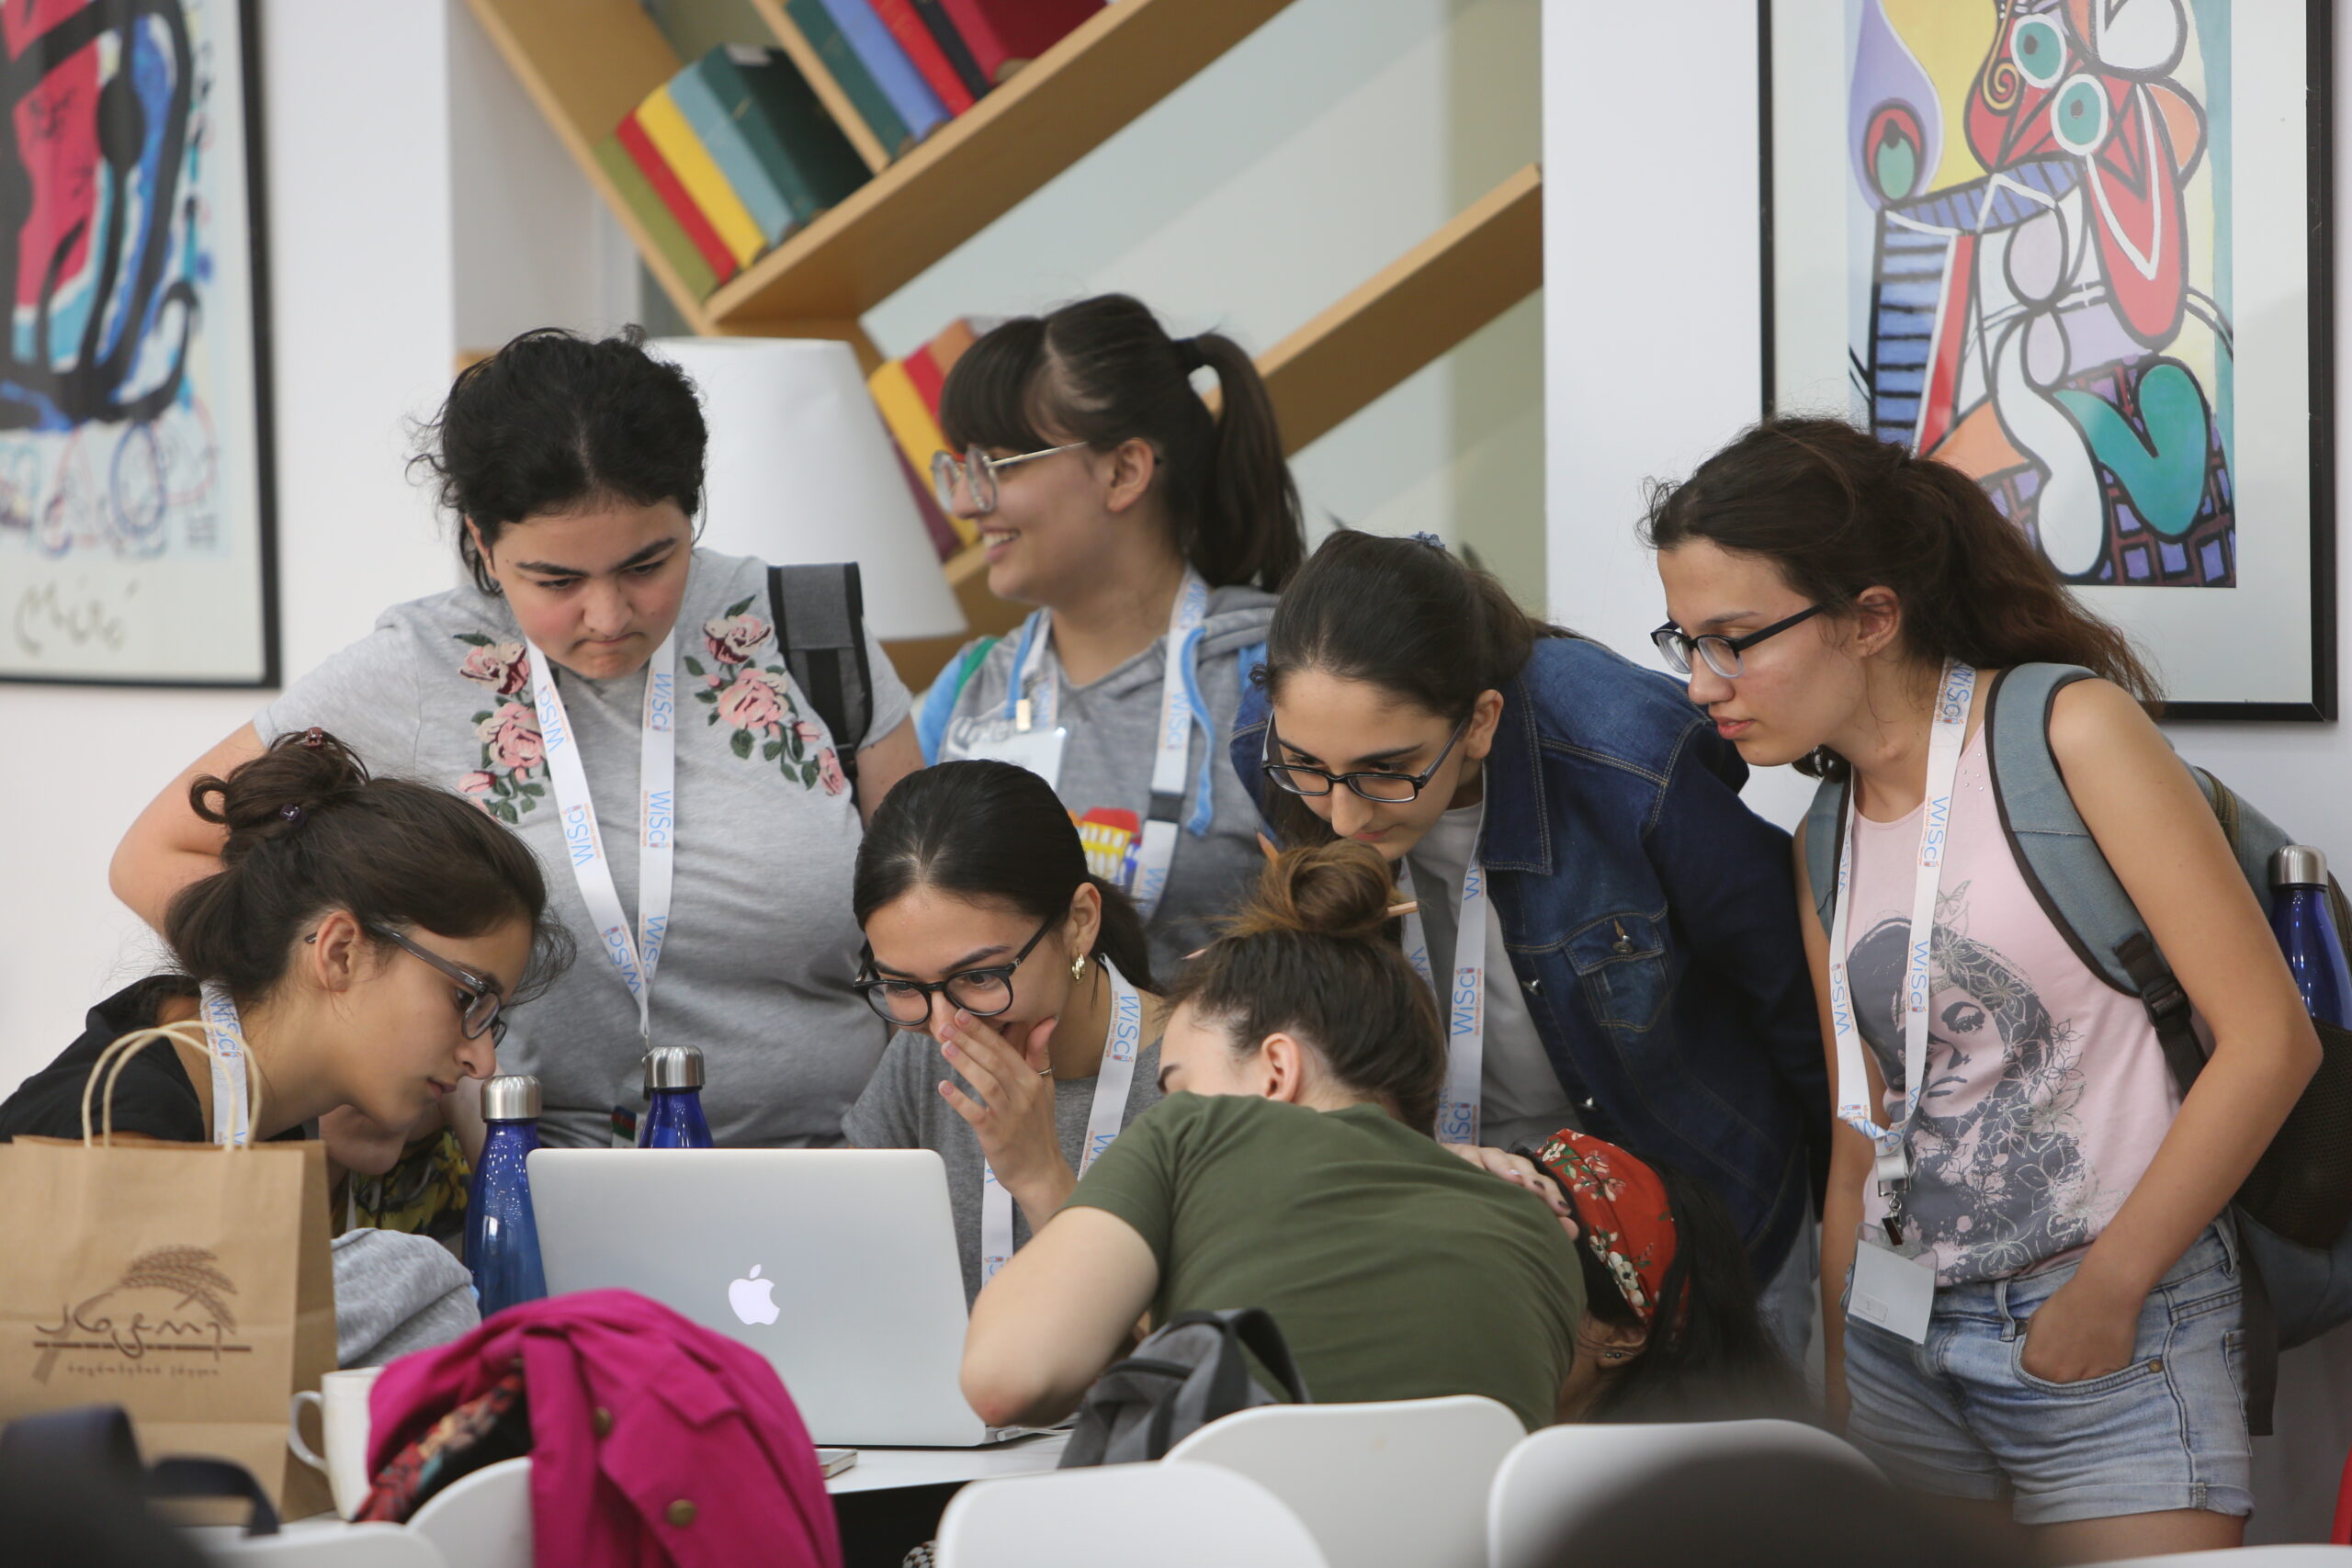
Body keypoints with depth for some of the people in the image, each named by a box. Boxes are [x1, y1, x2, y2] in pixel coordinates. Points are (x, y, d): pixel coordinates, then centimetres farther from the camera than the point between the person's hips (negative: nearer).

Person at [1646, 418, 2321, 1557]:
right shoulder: (1827, 846, 11)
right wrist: (1841, 1380, 7)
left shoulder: (2065, 729, -8)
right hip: (1904, 1344, 6)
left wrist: (2106, 1292, -11)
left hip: (2117, 1346, -5)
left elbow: (2269, 1038, -12)